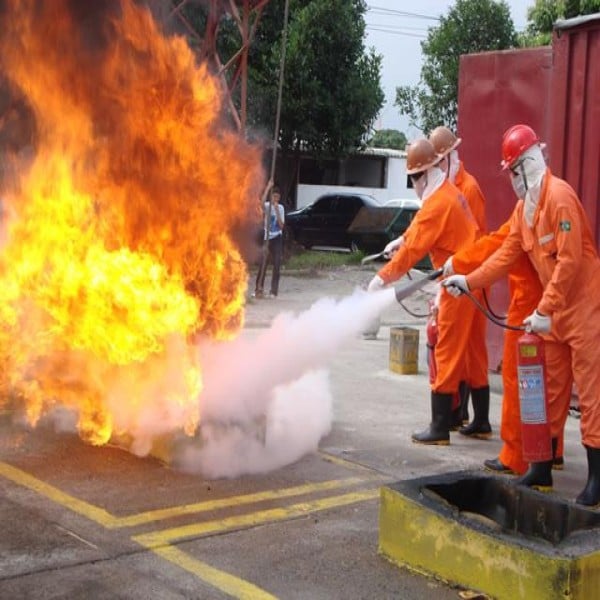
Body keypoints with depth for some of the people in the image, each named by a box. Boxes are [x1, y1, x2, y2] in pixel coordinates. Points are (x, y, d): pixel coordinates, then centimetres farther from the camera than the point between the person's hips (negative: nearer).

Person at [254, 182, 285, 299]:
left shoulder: (281, 208, 4)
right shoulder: (267, 206, -3)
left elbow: (281, 225, -5)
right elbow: (261, 203, -30)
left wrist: (277, 211, -14)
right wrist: (268, 188, -30)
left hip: (277, 238, 2)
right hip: (267, 238, -2)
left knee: (277, 265, 0)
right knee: (263, 264, -4)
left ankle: (274, 291, 5)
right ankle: (259, 289, 5)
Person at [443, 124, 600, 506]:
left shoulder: (560, 197, -19)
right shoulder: (523, 206, 9)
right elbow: (507, 254, 13)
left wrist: (545, 310, -22)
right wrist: (469, 281, 6)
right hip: (553, 309, 9)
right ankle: (543, 467, 24)